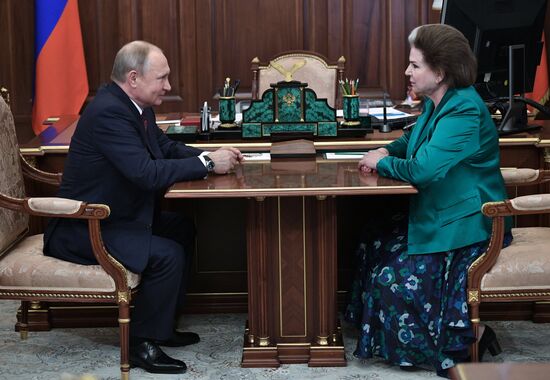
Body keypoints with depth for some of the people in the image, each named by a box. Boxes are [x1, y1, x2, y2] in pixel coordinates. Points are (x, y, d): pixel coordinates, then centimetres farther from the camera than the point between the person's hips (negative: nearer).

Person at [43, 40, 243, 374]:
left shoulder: (135, 106, 4)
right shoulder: (108, 112, -26)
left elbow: (166, 147, 15)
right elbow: (147, 173, -32)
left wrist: (210, 156, -4)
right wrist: (207, 163, -23)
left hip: (114, 215, 11)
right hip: (84, 230, -11)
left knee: (183, 229, 15)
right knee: (167, 254, -22)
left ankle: (161, 324, 22)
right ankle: (142, 343, -4)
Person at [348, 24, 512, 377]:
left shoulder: (464, 111, -25)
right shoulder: (437, 103, 5)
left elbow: (424, 168, -32)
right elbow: (414, 138, 26)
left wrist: (383, 163, -14)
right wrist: (386, 152, 4)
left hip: (465, 224, -10)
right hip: (437, 214, 10)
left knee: (398, 279, -13)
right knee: (375, 245, 11)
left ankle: (456, 347, 5)